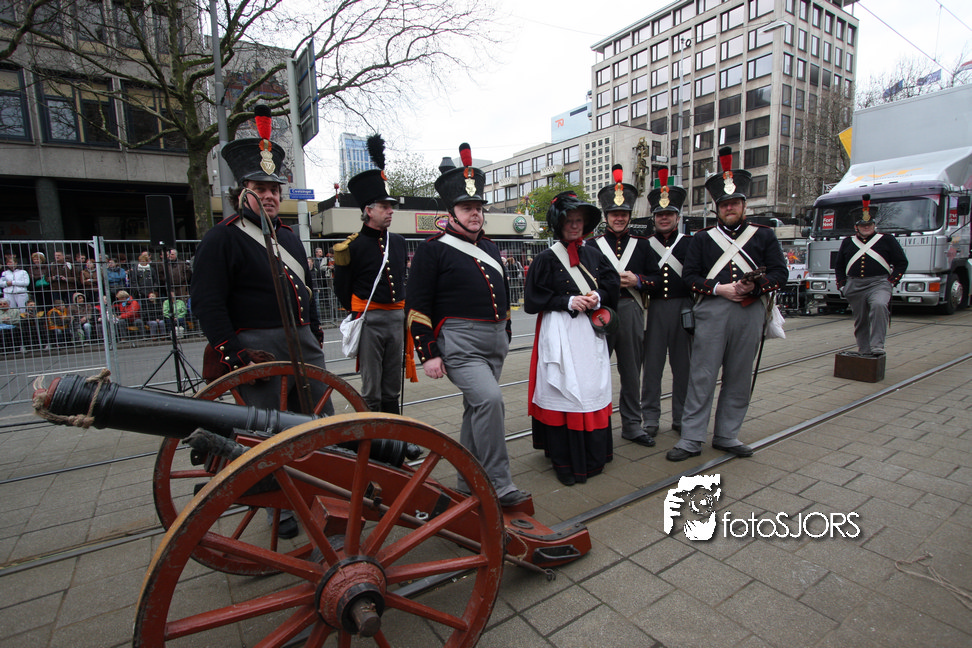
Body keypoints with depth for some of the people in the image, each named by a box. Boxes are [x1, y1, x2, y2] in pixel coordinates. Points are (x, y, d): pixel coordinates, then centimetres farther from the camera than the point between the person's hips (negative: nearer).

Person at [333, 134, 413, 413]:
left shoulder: (398, 242, 10)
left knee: (393, 388, 14)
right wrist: (358, 315, 6)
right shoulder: (352, 246, -8)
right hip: (369, 320, -5)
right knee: (371, 391, 3)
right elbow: (342, 289, -1)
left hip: (396, 318, 5)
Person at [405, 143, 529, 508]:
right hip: (459, 344, -7)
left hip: (494, 342, 7)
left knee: (477, 408, 13)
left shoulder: (490, 249, 16)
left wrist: (505, 335, 23)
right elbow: (417, 306, -9)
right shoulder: (432, 250, -5)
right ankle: (499, 485, -10)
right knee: (489, 399, -23)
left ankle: (468, 483, 28)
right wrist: (428, 354, -14)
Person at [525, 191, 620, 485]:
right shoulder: (546, 259, -1)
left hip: (591, 332, 4)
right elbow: (533, 300, -5)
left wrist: (597, 298, -8)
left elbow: (612, 284, 13)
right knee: (563, 392, -2)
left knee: (592, 390, 7)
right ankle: (565, 461, 11)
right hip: (560, 334, -4)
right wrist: (568, 302, -13)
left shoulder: (594, 255, 12)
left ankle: (593, 456, 23)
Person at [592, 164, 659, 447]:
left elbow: (656, 277, 9)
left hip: (631, 310, 3)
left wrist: (637, 281, -9)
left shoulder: (641, 244, 13)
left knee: (632, 370, 9)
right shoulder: (593, 245, 5)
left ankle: (632, 425, 22)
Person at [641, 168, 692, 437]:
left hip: (683, 308, 1)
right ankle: (651, 417, 13)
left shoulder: (689, 244, 8)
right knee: (652, 364, 2)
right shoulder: (644, 245, 9)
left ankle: (681, 417, 20)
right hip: (654, 309, 0)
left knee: (683, 364, 7)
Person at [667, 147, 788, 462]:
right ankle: (691, 438, 5)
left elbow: (780, 272, 5)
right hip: (712, 312, -2)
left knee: (739, 378, 8)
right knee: (702, 376, -2)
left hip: (751, 314, 2)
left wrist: (754, 286, -14)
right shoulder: (701, 239, 10)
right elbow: (690, 275, 2)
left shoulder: (764, 235, 12)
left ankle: (727, 435, 22)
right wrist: (719, 289, -13)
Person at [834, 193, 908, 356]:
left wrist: (892, 281, -2)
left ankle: (877, 346, -30)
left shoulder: (887, 240, 10)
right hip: (854, 286, 3)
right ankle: (864, 352, 19)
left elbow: (902, 262, 10)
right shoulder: (847, 243, 16)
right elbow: (839, 266, 21)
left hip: (879, 283, -3)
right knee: (860, 320, 6)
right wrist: (841, 285, 10)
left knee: (879, 306, -31)